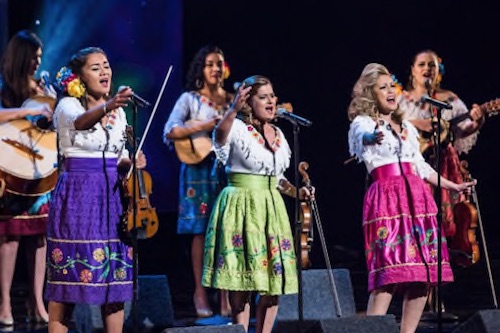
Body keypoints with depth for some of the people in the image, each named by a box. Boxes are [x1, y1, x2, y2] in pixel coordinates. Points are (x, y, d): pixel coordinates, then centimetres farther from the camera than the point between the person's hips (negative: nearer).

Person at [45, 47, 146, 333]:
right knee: (67, 275, -6)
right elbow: (80, 122, -30)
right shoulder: (68, 106, -5)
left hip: (112, 197, 5)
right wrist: (107, 107, -49)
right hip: (77, 196, -5)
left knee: (116, 276, 3)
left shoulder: (119, 111, 14)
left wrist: (131, 162, -5)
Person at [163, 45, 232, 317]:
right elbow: (170, 132, -8)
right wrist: (203, 127, -17)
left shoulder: (233, 101, 13)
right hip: (200, 167, -3)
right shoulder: (190, 99, 3)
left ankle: (226, 295, 1)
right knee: (201, 231, -2)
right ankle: (200, 292, 4)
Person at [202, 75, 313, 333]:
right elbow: (220, 135, -31)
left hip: (271, 208, 6)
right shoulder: (238, 129, -6)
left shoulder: (278, 134, 14)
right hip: (242, 206, -6)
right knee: (243, 278, -8)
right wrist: (233, 110, -48)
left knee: (275, 280, 4)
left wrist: (296, 192, 6)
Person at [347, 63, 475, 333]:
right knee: (388, 271, -18)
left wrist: (452, 186, 34)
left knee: (424, 275, 1)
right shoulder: (362, 123, 3)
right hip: (386, 198, -7)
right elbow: (363, 137, -23)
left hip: (418, 198, 7)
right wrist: (373, 137, -46)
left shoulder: (407, 126, 23)